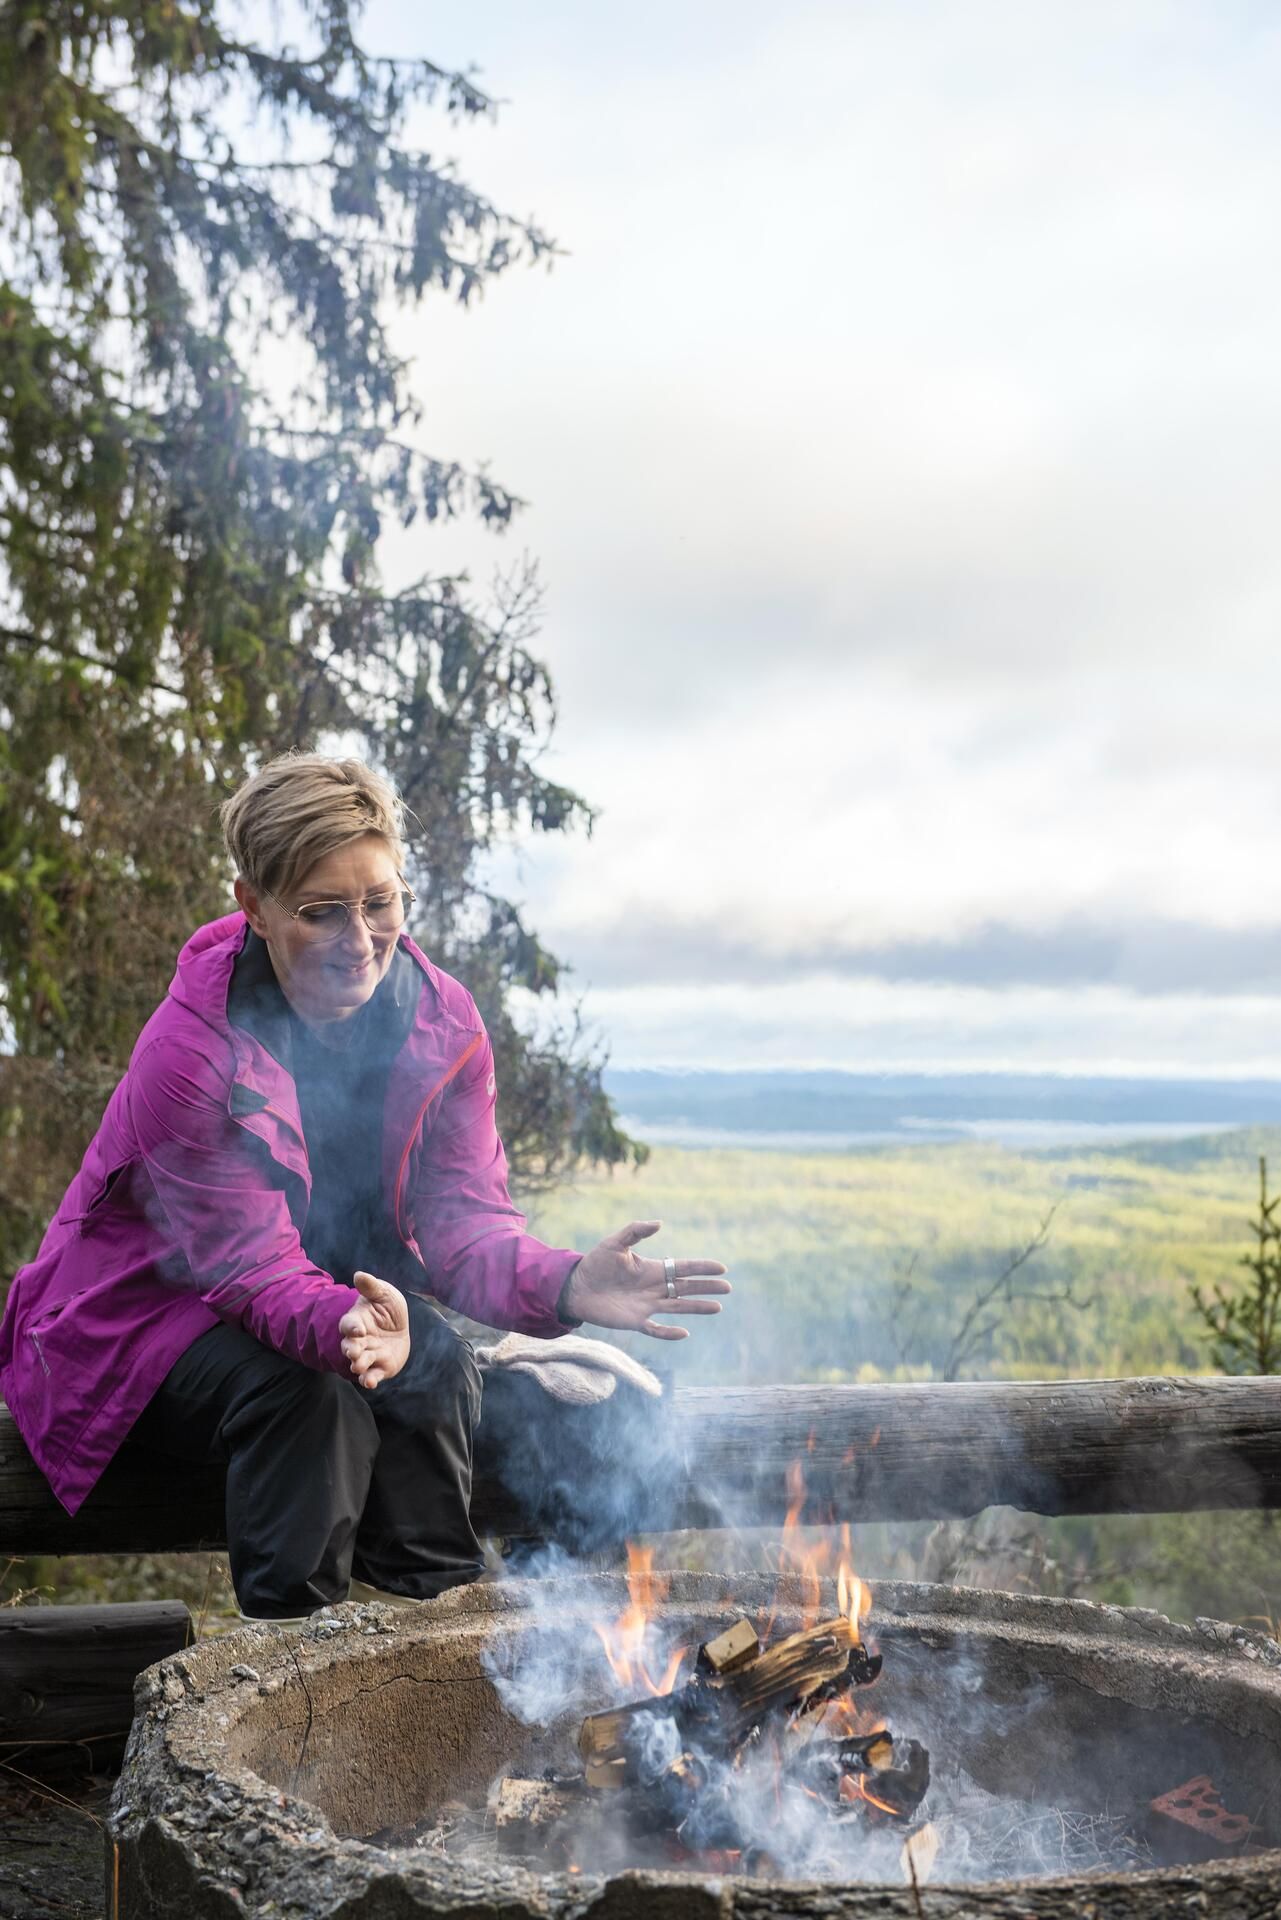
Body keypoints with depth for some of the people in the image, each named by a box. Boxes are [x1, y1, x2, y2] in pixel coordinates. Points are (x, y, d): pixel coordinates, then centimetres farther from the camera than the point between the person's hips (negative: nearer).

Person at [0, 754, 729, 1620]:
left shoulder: (443, 1021, -13)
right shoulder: (190, 1055, -28)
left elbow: (464, 1217, -15)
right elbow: (257, 1270, -30)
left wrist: (563, 1286, -36)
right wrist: (345, 1326, -53)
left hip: (353, 1292, 4)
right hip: (149, 1311, -4)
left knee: (434, 1366, -26)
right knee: (307, 1395, -32)